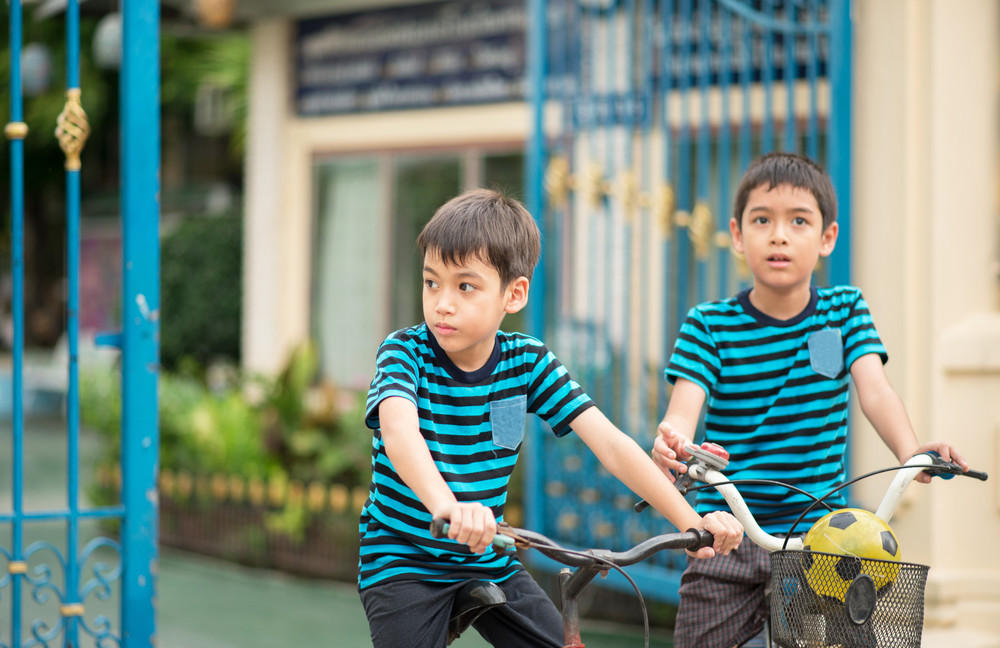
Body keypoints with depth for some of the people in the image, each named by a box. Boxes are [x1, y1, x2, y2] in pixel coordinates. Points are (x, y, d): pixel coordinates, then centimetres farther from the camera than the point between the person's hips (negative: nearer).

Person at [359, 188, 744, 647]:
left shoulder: (528, 362, -6)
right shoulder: (405, 352, -16)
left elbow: (610, 443, -12)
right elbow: (398, 428, -38)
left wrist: (690, 521, -25)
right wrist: (444, 503, -59)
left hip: (488, 559, 3)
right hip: (402, 560, -3)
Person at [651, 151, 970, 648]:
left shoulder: (845, 311, 4)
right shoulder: (709, 325, -2)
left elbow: (874, 389, -10)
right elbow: (685, 404, -16)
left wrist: (910, 451, -31)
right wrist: (672, 444, -41)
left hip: (820, 532, 1)